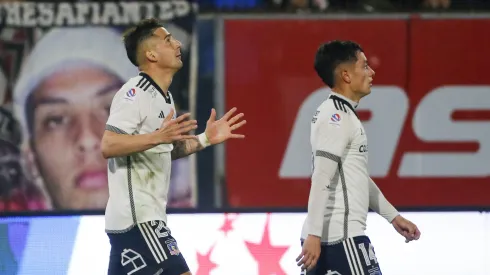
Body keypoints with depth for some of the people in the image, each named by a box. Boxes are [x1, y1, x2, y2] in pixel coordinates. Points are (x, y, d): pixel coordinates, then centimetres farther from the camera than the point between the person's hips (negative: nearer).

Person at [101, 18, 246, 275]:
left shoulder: (163, 97, 16)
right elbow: (108, 146, -24)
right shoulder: (135, 94, -14)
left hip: (145, 216, 10)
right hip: (137, 217, -10)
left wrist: (204, 139, 16)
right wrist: (158, 137, -34)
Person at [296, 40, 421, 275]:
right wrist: (314, 235, -26)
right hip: (341, 236, -10)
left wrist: (393, 217, 27)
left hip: (321, 236, 10)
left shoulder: (342, 115, 19)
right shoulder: (336, 117, -13)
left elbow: (359, 178, 26)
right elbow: (321, 179, -21)